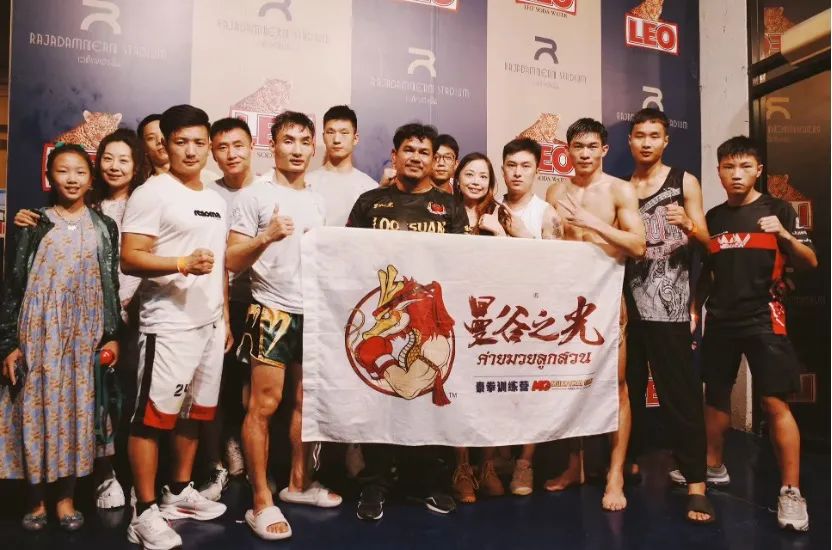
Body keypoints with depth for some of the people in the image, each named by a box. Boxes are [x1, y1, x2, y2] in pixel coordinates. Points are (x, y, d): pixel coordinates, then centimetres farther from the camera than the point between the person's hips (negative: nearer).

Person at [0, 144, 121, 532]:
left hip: (84, 333, 1)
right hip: (39, 330, -1)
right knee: (35, 407, 3)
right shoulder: (36, 225, 3)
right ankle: (35, 498, 19)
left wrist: (113, 334, 0)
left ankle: (66, 497, 18)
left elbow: (112, 284, 6)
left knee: (76, 407, 5)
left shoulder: (104, 227, 7)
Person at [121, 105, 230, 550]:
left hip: (210, 323, 8)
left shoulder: (216, 200, 15)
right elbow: (130, 260, -14)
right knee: (153, 416, -2)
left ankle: (180, 492, 29)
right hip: (169, 324, -8)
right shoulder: (152, 193, -7)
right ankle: (145, 514, 8)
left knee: (195, 412, 15)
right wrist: (183, 264, -29)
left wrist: (226, 317, 16)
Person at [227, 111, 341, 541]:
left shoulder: (317, 201, 13)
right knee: (264, 405, -4)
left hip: (314, 313, 7)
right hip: (273, 312, -6)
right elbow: (233, 262, -11)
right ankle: (261, 502, 7)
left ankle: (299, 483, 28)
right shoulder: (254, 195, -6)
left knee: (306, 401, 13)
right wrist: (266, 236, -26)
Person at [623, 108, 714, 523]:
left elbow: (704, 241, 0)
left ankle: (696, 482, -1)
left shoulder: (684, 182, 6)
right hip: (627, 300, 3)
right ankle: (629, 461, 24)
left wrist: (688, 225, -19)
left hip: (668, 303, -3)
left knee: (679, 392, -5)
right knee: (627, 386, 9)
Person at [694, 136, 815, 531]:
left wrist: (785, 235, -21)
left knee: (775, 402, -9)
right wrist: (694, 310, 10)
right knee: (715, 396, 13)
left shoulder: (778, 210, -1)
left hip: (763, 319, -4)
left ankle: (791, 492, -1)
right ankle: (713, 467, 30)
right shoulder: (712, 217, 10)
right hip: (720, 321, 5)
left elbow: (810, 263, -4)